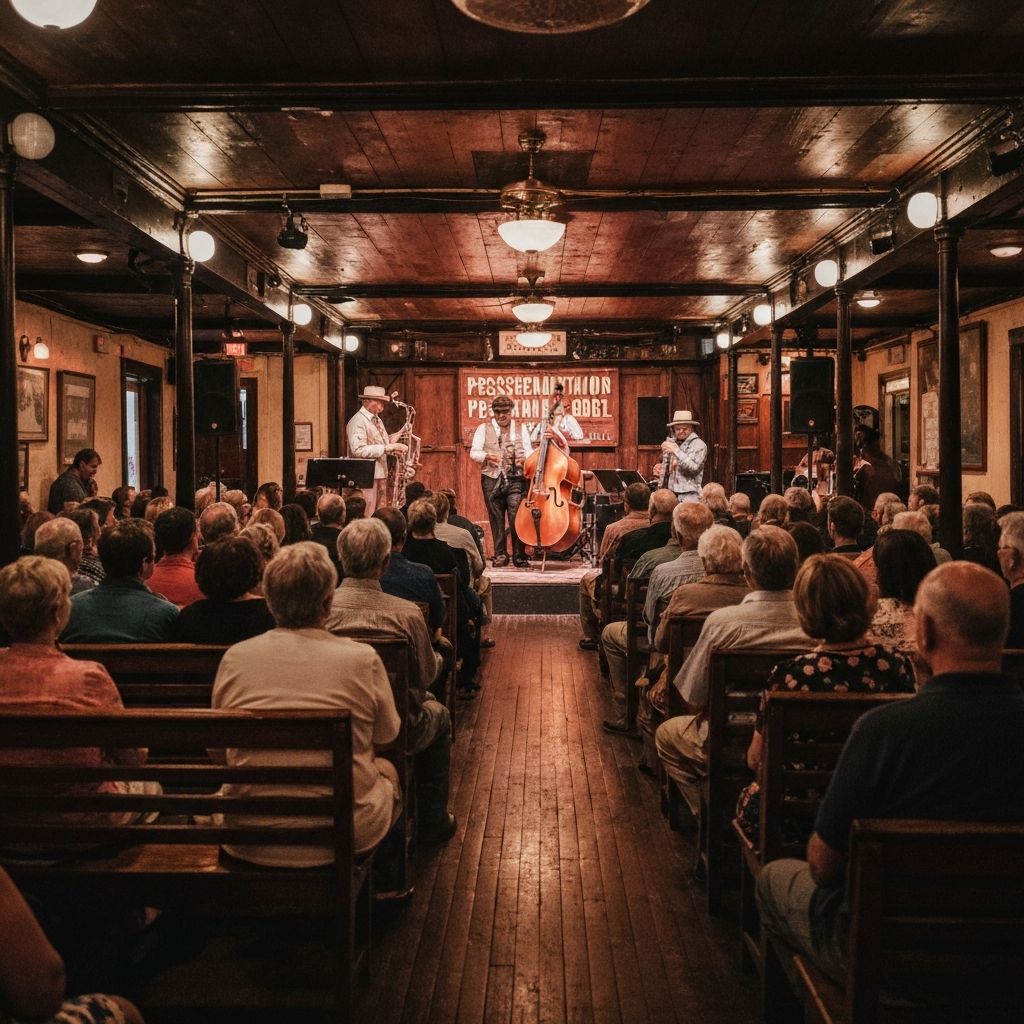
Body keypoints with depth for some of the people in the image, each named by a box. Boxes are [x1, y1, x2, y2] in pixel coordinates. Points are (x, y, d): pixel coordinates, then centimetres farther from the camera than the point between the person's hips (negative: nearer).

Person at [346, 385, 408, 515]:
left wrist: (393, 447, 1)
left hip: (381, 474, 9)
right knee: (367, 517, -8)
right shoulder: (357, 421, -13)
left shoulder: (377, 420, 16)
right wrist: (387, 447, -25)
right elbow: (358, 450, -25)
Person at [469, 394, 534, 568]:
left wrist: (525, 458, -17)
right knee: (496, 519, 6)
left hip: (516, 479, 0)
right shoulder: (484, 428, 8)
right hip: (492, 479, 1)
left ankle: (520, 556, -1)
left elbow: (529, 450, 6)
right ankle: (500, 555, 16)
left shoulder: (521, 428, 13)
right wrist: (487, 456, -19)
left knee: (517, 517, -9)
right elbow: (473, 452, 1)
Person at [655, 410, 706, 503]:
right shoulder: (670, 442, 13)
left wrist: (677, 451, -20)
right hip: (670, 493, 5)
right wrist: (660, 468, 4)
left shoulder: (699, 445, -3)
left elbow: (694, 468, -15)